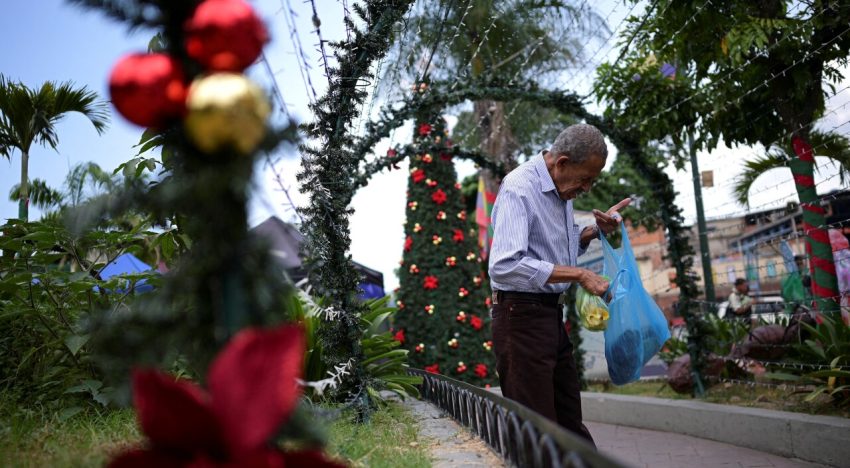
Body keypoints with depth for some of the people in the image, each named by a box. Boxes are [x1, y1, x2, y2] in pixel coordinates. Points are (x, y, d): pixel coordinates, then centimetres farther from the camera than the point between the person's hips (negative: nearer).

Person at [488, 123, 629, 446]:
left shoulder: (561, 189, 11)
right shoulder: (519, 188, -17)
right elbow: (505, 265, -31)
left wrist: (596, 229, 6)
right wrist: (578, 274, -25)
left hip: (551, 314, 9)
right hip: (521, 315, -9)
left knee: (570, 419, 16)